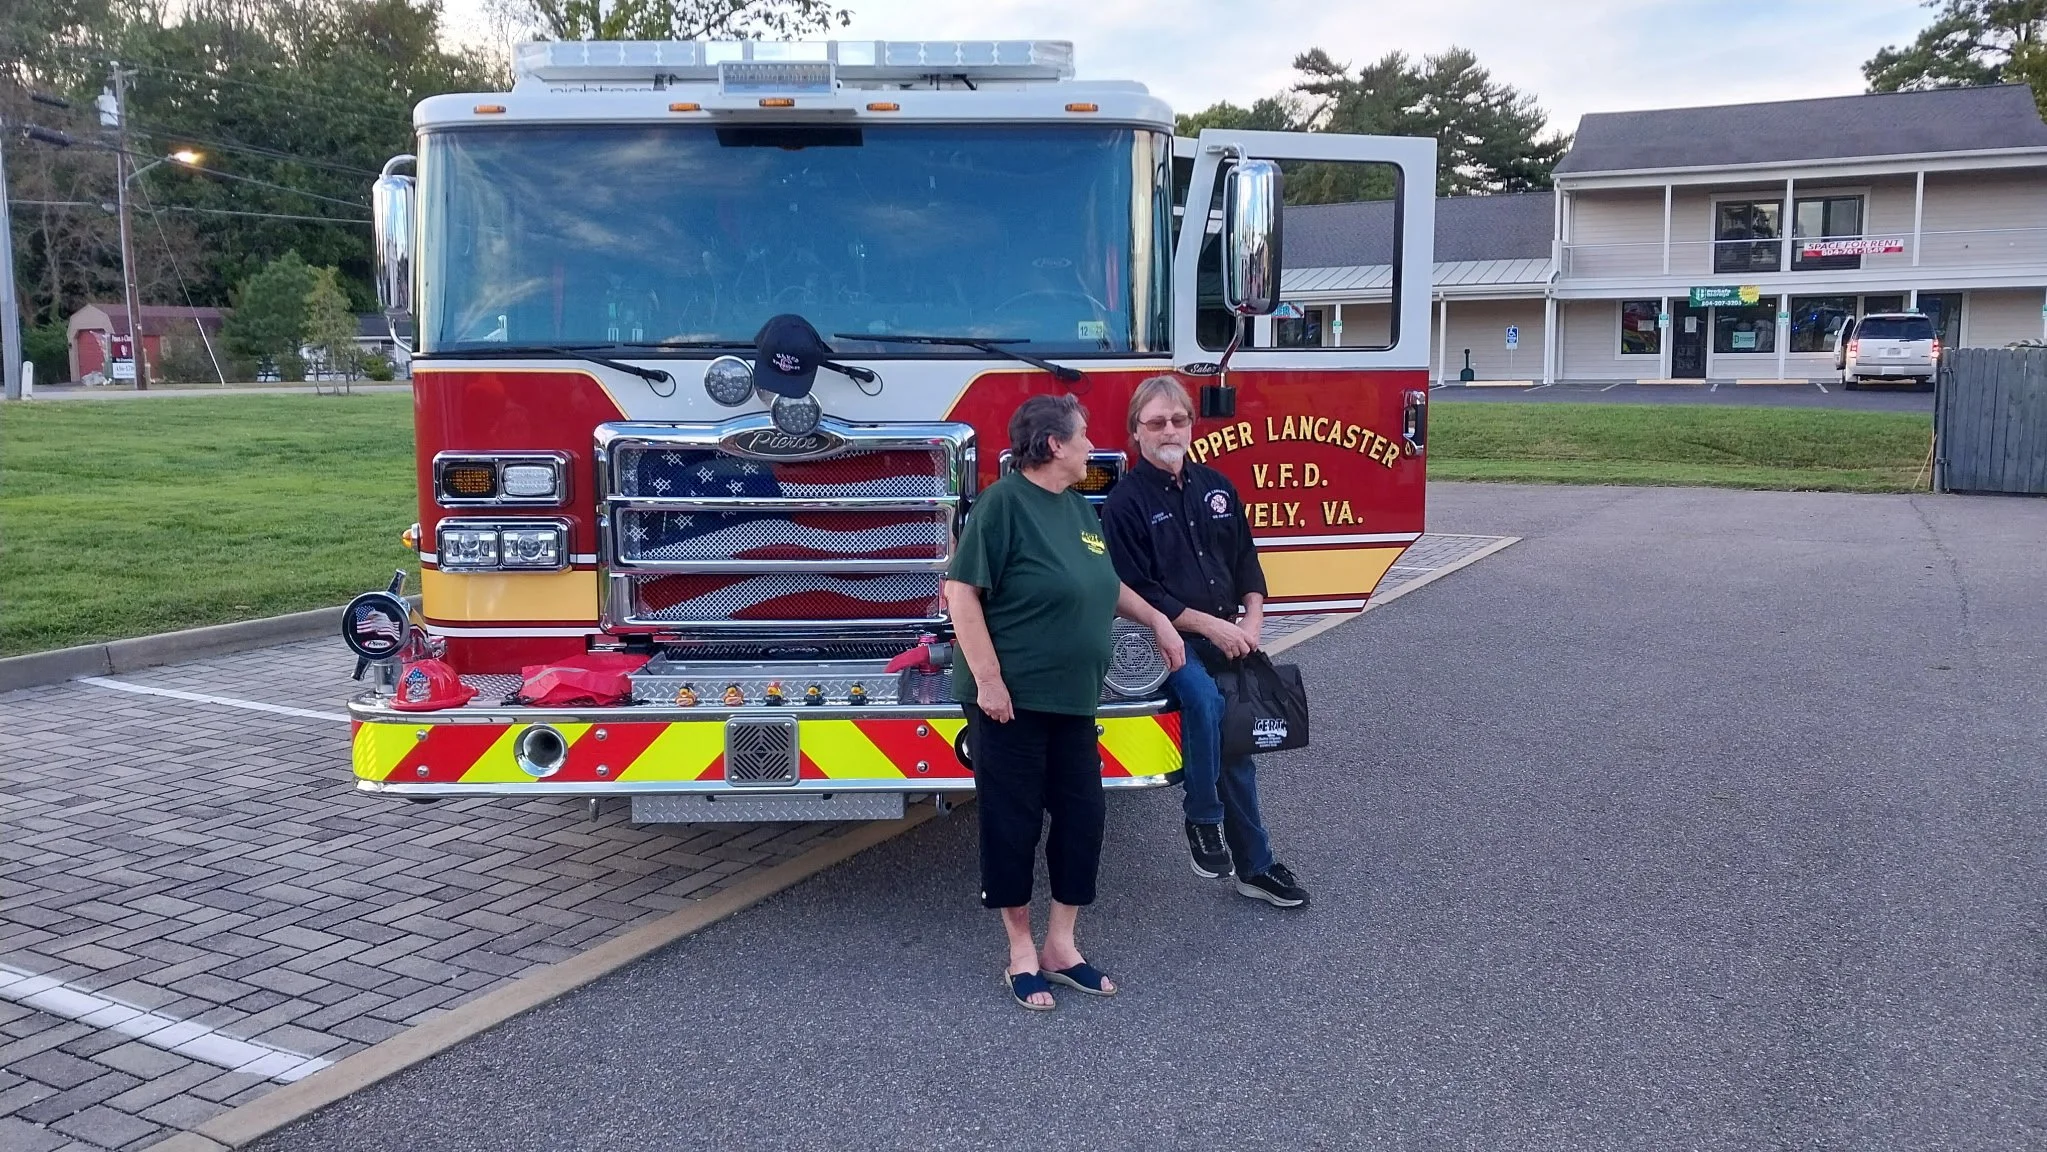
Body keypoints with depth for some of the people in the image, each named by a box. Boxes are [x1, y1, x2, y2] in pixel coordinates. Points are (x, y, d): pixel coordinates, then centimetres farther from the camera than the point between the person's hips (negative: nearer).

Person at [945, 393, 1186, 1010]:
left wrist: (1158, 621, 25)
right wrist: (987, 679, -20)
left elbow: (1107, 582, 27)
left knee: (1082, 819, 9)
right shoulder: (1004, 502, -12)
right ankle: (1021, 952, 18)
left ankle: (1061, 946, 23)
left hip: (1072, 702, 8)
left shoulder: (1080, 507, 12)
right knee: (1014, 825, 3)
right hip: (1010, 701, -8)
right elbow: (962, 591, -17)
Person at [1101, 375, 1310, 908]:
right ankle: (1202, 819, -13)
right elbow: (1138, 592, -14)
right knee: (1204, 701, -34)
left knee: (1238, 745, 9)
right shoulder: (1126, 501, -8)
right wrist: (1210, 625, -17)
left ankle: (1254, 866, 21)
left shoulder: (1216, 487, 11)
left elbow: (1246, 559, 15)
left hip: (1227, 638, 6)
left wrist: (1251, 621, -2)